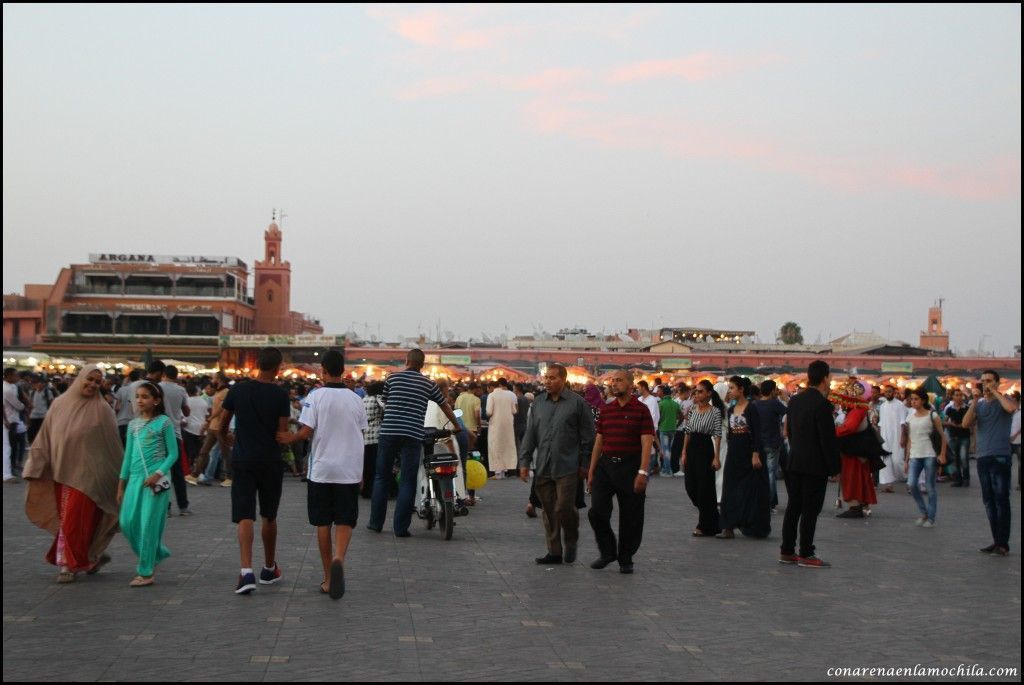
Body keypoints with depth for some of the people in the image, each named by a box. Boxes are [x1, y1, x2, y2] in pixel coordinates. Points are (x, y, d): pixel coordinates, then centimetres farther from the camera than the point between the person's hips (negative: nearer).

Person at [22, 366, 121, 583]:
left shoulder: (102, 410, -5)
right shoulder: (60, 404, 4)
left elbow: (113, 444, 0)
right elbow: (45, 437, 8)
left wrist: (120, 474, 4)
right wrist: (35, 466, 3)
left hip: (86, 473, -4)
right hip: (61, 472, 4)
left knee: (75, 520, -6)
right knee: (67, 520, 10)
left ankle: (70, 565, 5)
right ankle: (93, 556, 26)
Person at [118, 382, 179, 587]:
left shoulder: (164, 422, -2)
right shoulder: (133, 425, 13)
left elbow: (173, 453, -3)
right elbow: (128, 456, 17)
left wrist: (158, 474, -16)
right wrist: (121, 485, 15)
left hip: (155, 479, -6)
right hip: (135, 477, 6)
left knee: (149, 525, -5)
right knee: (127, 522, 1)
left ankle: (146, 572, 2)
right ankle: (156, 553, 24)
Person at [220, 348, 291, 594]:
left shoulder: (238, 390, -1)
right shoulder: (280, 395, -8)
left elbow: (222, 424, 10)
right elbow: (282, 434, -9)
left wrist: (224, 440, 31)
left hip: (243, 460, 1)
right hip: (270, 461, 0)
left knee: (244, 517, -4)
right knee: (269, 517, 15)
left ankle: (246, 571, -20)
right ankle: (269, 569, 29)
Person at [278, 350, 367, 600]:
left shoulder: (315, 396, -7)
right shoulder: (356, 399, 2)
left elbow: (307, 431, -12)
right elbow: (360, 434, 8)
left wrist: (292, 438, 7)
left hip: (321, 469, -1)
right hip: (349, 469, 1)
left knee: (323, 523, 9)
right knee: (345, 521, 6)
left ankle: (328, 578, 12)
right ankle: (339, 558, -23)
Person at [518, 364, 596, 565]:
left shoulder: (577, 403, -2)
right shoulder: (538, 402, 11)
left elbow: (588, 436, 0)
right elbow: (530, 434, 13)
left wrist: (584, 464, -2)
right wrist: (524, 461, 8)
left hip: (567, 467, -4)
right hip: (543, 467, 4)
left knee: (564, 508, -8)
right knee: (549, 511, 7)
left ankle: (571, 541, 19)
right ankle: (554, 552, 15)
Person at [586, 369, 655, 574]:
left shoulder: (641, 410, -4)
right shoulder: (606, 410, 10)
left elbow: (647, 443, -9)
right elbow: (599, 441, 14)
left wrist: (643, 472, -18)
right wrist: (591, 470, 11)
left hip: (630, 467, -4)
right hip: (606, 464, 4)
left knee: (630, 518, 2)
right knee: (597, 511, -3)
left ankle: (625, 559, 16)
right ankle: (607, 552, 16)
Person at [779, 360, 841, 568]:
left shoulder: (795, 401, 7)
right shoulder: (821, 404, -16)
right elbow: (829, 439, -16)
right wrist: (834, 468, -10)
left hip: (794, 463, 7)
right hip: (815, 465, -7)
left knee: (793, 507, 12)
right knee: (810, 510, -1)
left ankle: (787, 551, 16)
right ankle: (806, 554, 2)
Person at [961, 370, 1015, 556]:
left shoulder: (1003, 401, -1)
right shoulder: (979, 405, 12)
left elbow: (1011, 408, -26)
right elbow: (966, 423, -2)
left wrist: (995, 393, -14)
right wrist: (975, 400, -7)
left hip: (1000, 457, -6)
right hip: (982, 457, 6)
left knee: (1001, 500, -6)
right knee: (989, 500, 9)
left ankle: (1003, 544, -4)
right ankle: (996, 541, 16)